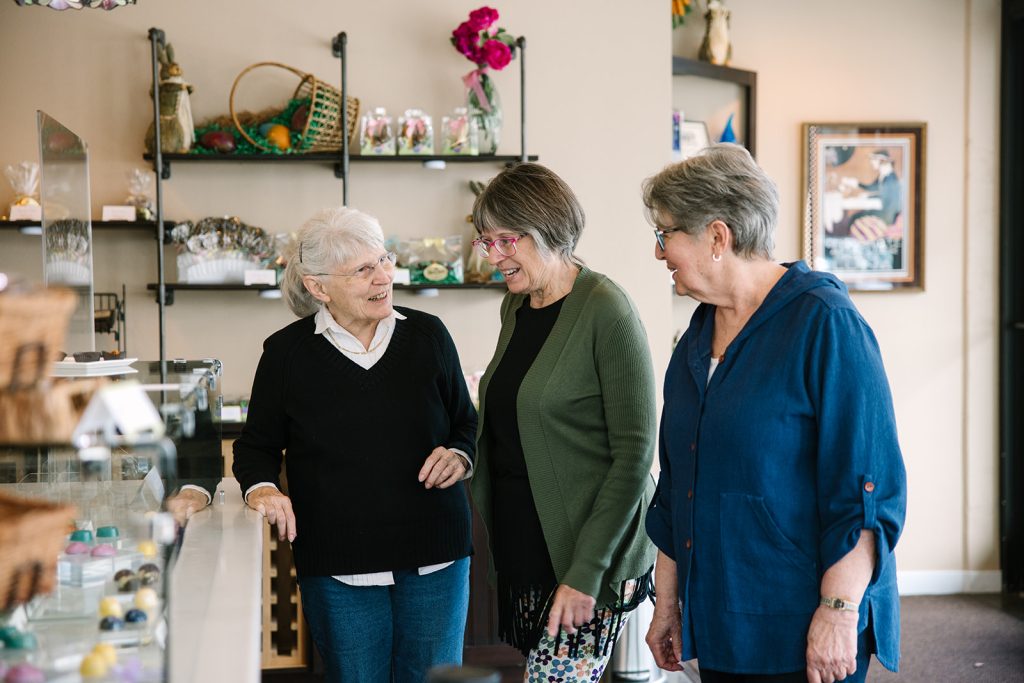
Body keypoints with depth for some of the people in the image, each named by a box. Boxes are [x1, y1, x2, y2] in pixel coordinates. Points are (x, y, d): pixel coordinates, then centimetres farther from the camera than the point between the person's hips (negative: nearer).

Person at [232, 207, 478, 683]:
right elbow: (258, 444, 9)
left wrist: (459, 456, -8)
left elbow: (467, 424, 13)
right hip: (338, 567, -1)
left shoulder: (427, 336, 2)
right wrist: (261, 487, -11)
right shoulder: (287, 353, -2)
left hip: (434, 557, 2)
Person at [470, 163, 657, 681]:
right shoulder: (516, 307, 10)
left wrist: (586, 573, -18)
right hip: (519, 551, 7)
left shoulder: (605, 312, -13)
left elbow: (634, 452, -16)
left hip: (586, 559, -7)